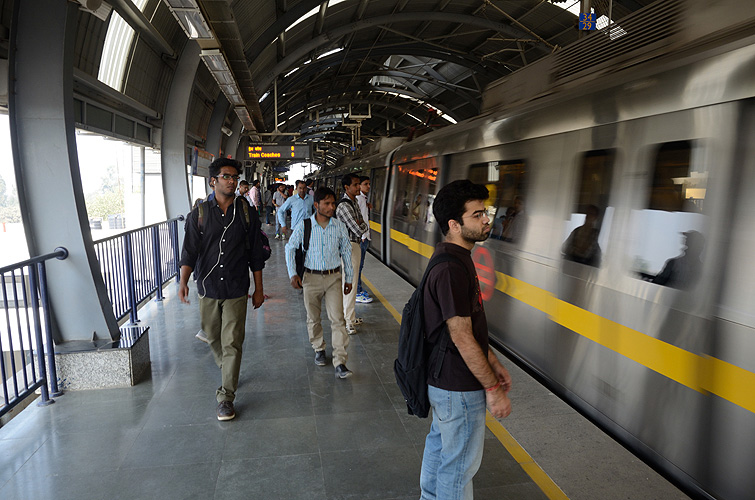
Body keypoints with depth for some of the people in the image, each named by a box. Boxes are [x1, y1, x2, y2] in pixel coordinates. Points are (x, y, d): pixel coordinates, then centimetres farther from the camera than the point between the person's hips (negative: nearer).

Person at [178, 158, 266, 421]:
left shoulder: (246, 213, 0)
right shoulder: (199, 214, 0)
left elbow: (255, 254, 3)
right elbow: (189, 251, -4)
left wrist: (259, 289, 3)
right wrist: (183, 281, -20)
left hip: (236, 291, -1)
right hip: (207, 289, 2)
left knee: (232, 344, -2)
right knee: (213, 338, 17)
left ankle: (226, 397, 8)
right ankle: (228, 371, 45)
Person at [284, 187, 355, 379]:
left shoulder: (339, 227, -3)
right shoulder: (304, 226, -7)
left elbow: (346, 252, 8)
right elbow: (290, 248, 4)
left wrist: (349, 278, 10)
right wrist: (292, 273, -4)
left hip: (334, 277, 0)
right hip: (311, 278, 0)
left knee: (338, 319, -5)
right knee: (313, 318, 13)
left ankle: (340, 363, -1)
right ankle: (319, 349, 38)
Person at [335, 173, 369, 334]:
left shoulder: (354, 203, 13)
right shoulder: (344, 206, -19)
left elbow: (363, 226, 15)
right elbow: (359, 230, -23)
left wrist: (361, 225, -6)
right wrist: (363, 226, -2)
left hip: (355, 245, 10)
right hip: (349, 247, -10)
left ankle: (351, 316, 29)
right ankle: (347, 321, 4)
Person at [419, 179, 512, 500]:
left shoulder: (455, 257, 4)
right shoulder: (452, 269, -29)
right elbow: (462, 338, -26)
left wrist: (493, 362, 14)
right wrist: (493, 388, -17)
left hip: (442, 376, 10)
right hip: (459, 387, -10)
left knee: (439, 442, 27)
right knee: (460, 462, 11)